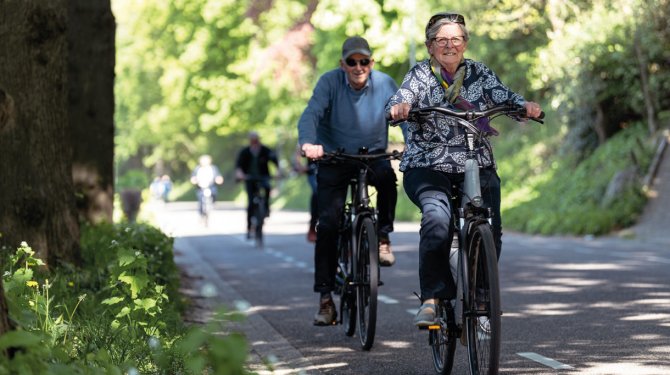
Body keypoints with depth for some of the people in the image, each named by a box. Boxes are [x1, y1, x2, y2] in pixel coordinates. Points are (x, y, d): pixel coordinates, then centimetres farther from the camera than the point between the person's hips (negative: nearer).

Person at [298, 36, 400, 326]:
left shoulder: (385, 83, -6)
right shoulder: (330, 82, -12)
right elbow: (311, 114, -24)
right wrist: (308, 143, -43)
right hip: (334, 159, -1)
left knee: (387, 175, -35)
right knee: (328, 223, -9)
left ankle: (383, 236, -12)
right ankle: (325, 296, -1)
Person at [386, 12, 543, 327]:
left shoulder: (479, 73, 10)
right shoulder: (420, 74, 3)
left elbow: (502, 95, -5)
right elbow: (403, 98, -14)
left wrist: (524, 105, -27)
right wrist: (397, 108, -39)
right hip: (427, 167, -3)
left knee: (490, 228, -17)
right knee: (437, 219, -31)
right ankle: (431, 298, -23)